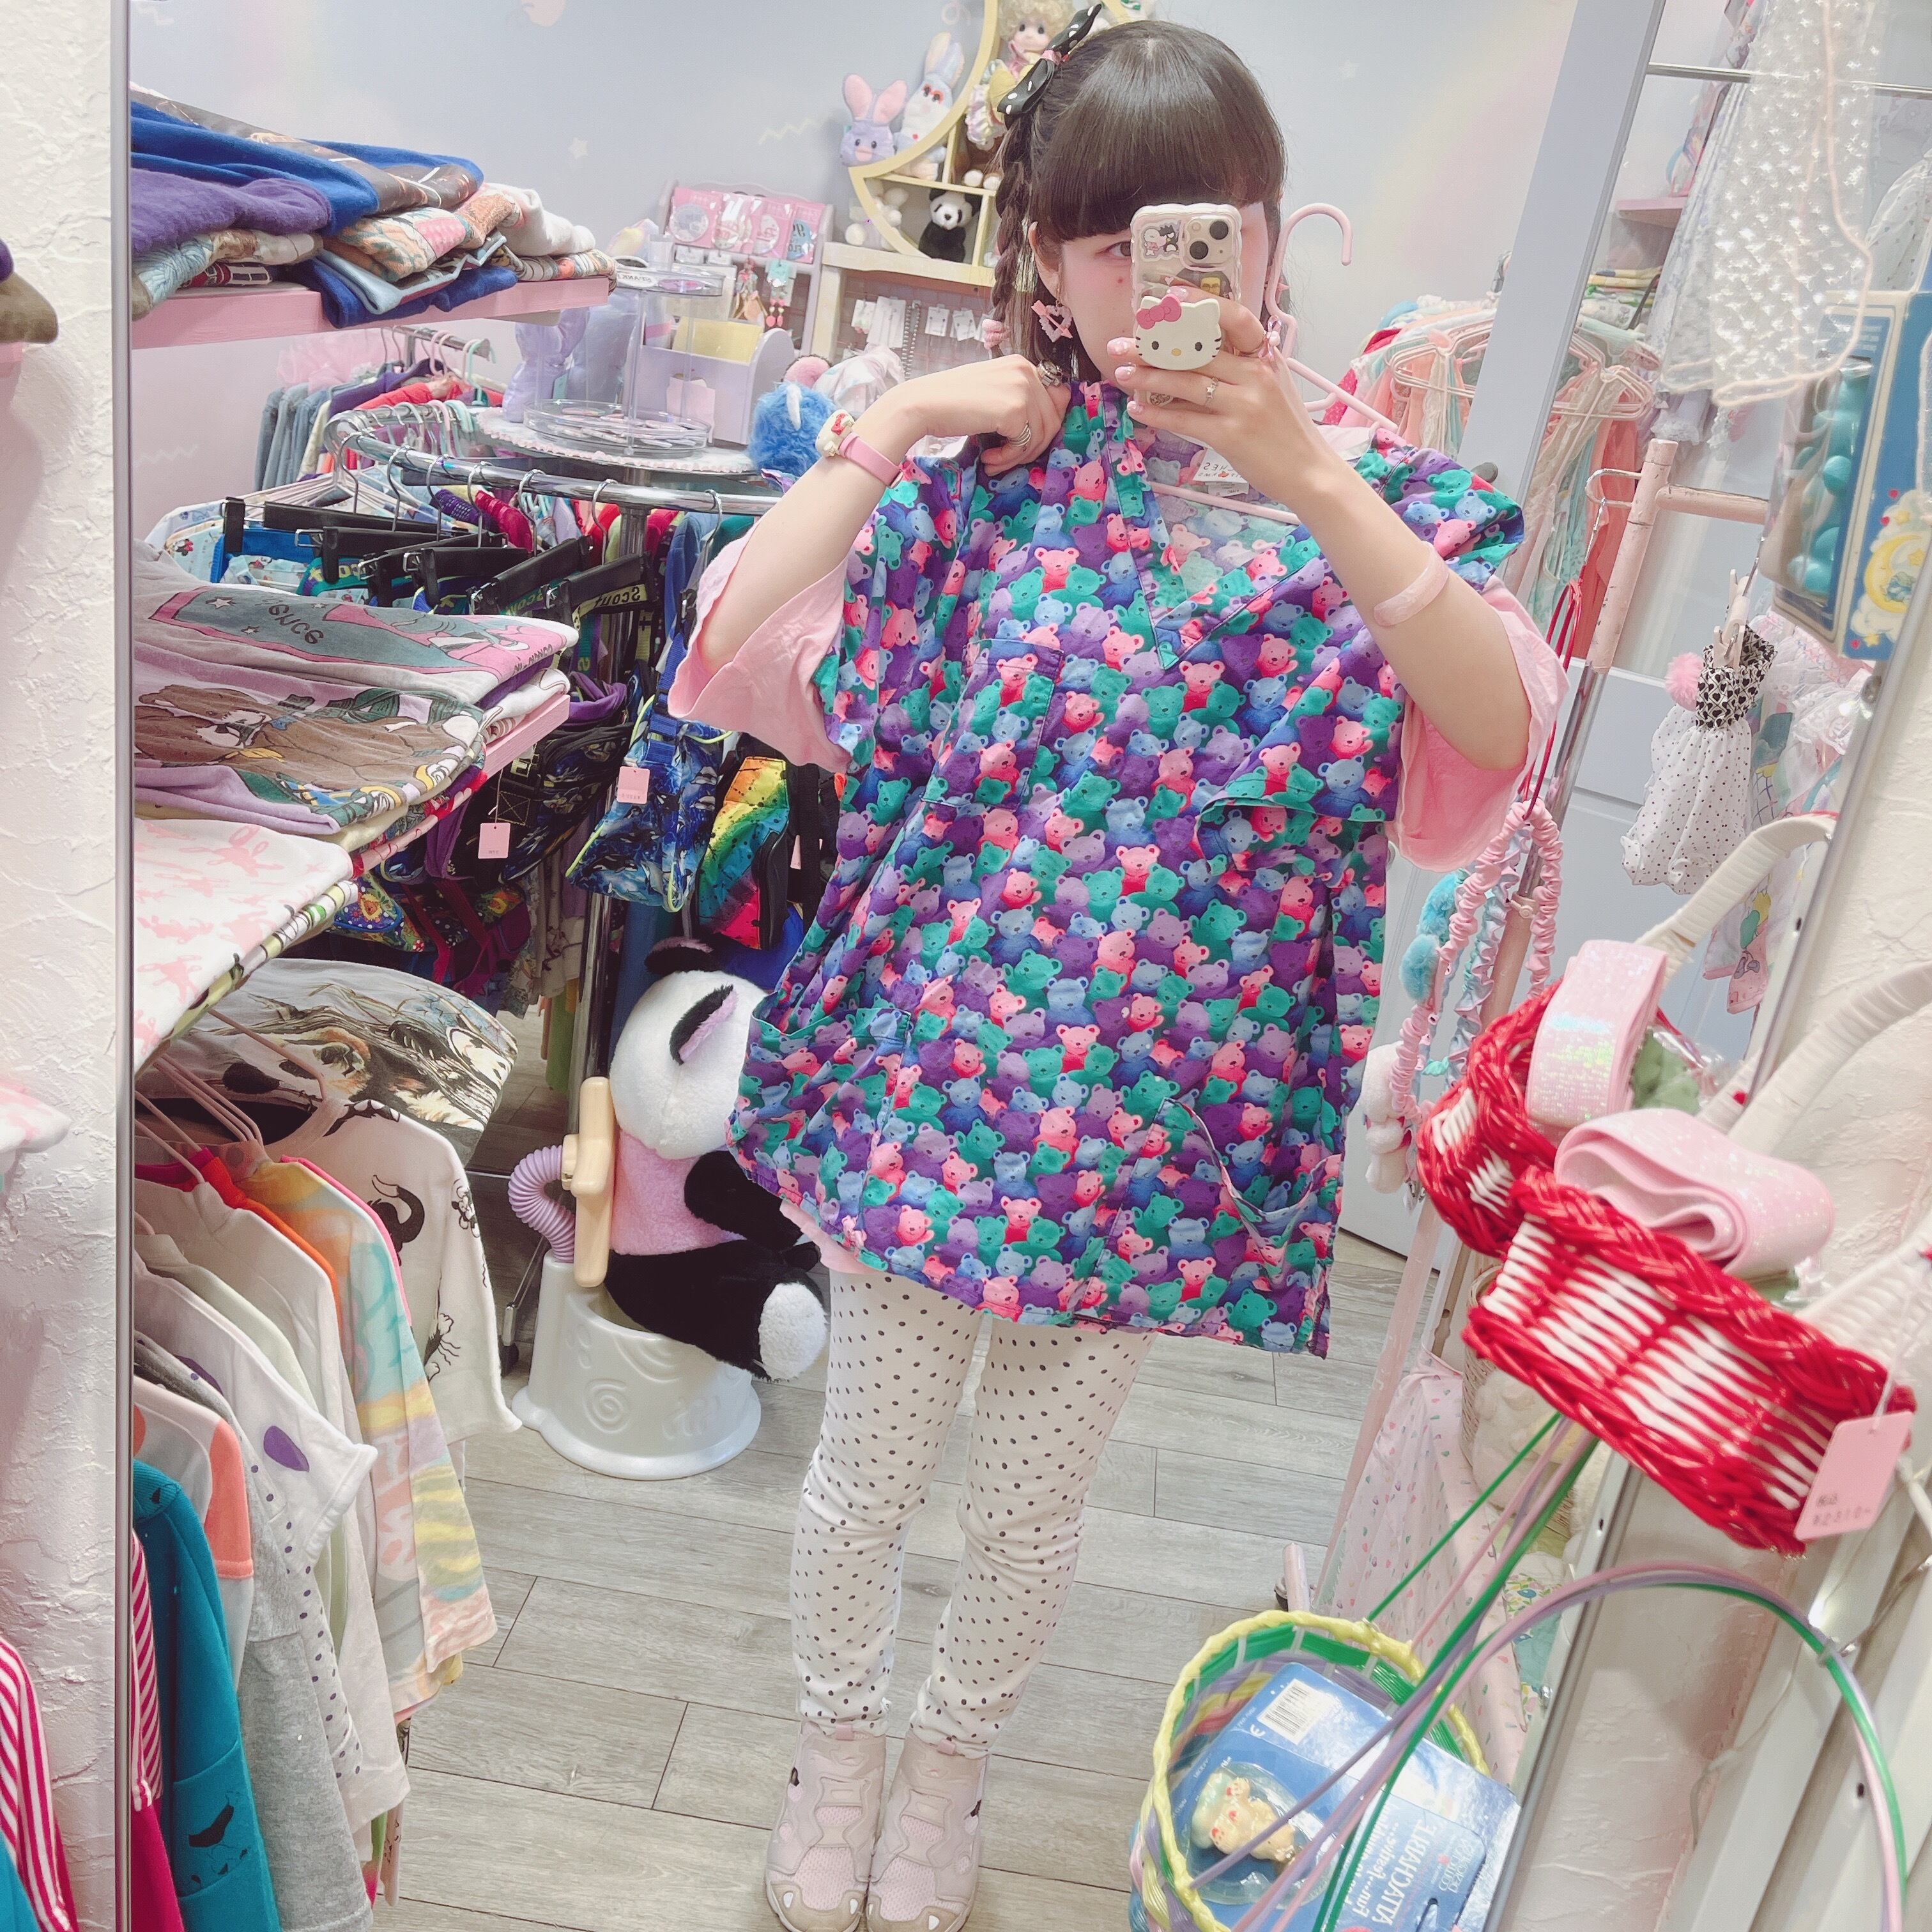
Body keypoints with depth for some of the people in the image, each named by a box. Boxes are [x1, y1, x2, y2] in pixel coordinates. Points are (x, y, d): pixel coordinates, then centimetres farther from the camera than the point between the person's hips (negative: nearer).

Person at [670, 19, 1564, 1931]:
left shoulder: (1365, 502, -4)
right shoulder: (979, 482, -6)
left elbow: (1507, 731, -22)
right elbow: (720, 656, -15)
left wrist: (1306, 474, -30)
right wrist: (893, 423, -15)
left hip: (1160, 1122, 1)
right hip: (923, 1076, 0)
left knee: (1028, 1505, 19)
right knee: (865, 1472, 18)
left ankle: (949, 1754, 51)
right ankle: (836, 1746, 49)